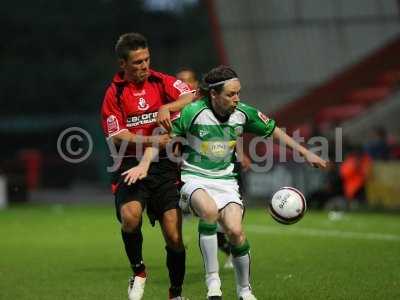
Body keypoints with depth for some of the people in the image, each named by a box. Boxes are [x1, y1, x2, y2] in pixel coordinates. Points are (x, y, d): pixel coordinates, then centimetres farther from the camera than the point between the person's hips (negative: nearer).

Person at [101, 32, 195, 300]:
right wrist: (151, 141, -15)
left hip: (165, 167, 2)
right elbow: (116, 137, -4)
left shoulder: (162, 81, 8)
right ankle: (138, 272, -3)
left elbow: (193, 97, -3)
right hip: (131, 165, -1)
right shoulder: (114, 93, 3)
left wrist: (167, 107, -18)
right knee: (130, 215, -29)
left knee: (174, 236, -5)